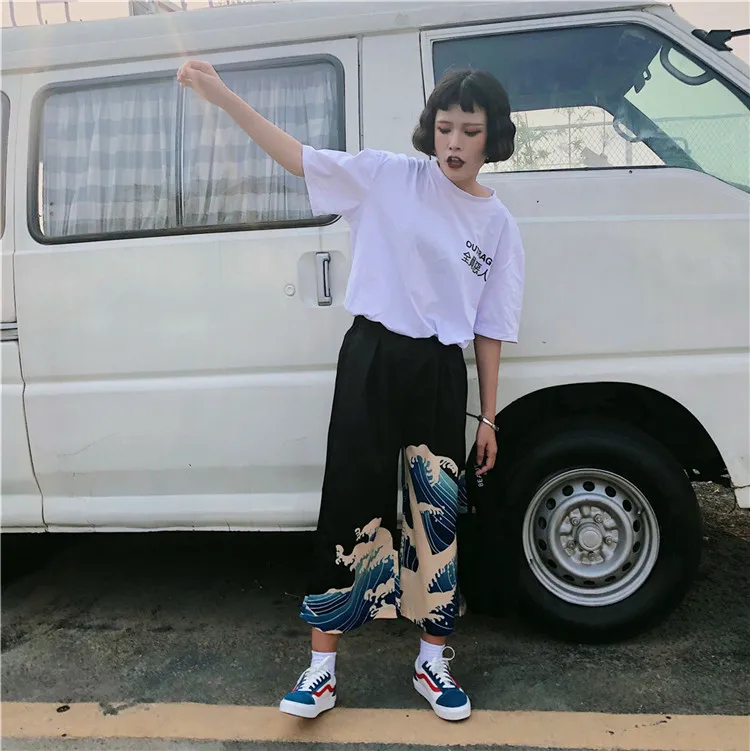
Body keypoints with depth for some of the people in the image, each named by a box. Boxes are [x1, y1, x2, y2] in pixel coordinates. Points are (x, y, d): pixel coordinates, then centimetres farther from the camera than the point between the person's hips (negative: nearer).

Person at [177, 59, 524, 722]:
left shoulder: (498, 224, 6)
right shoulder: (388, 177, 0)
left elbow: (490, 329, 6)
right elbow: (296, 157, -2)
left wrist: (488, 416, 6)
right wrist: (222, 96, -10)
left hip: (441, 373, 2)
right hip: (373, 358, -2)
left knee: (437, 517, 8)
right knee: (351, 509, 1)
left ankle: (434, 662, 29)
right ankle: (322, 668, 18)